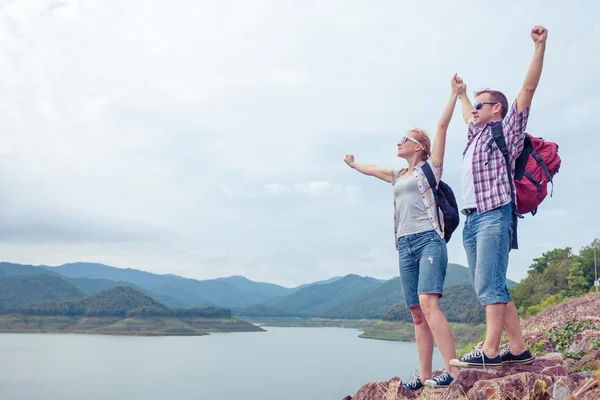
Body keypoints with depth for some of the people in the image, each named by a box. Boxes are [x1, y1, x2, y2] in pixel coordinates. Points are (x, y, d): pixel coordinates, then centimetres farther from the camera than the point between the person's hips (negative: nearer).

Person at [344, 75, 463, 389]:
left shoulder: (429, 167, 7)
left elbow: (443, 125, 0)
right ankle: (425, 376, 5)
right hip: (405, 246, 7)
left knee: (428, 304, -23)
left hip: (428, 240, -6)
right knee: (418, 316, 3)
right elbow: (371, 170, 43)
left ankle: (453, 370, -27)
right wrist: (353, 164, 59)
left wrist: (455, 93, 0)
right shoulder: (398, 176, 24)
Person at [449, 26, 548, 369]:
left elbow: (529, 88, -3)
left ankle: (490, 352, -15)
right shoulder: (477, 134, 25)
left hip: (494, 215, -8)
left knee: (489, 285, -14)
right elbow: (468, 115, 47)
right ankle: (518, 349, 7)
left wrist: (540, 46, -9)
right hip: (472, 219, 8)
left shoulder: (506, 129, 5)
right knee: (489, 288, 4)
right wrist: (461, 93, 61)